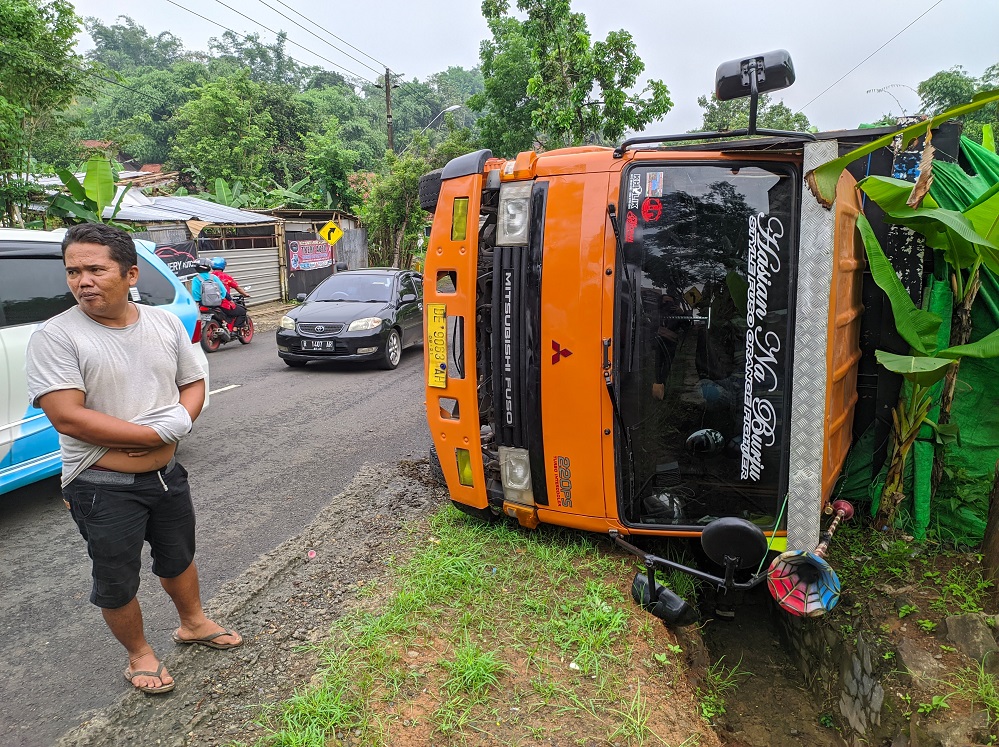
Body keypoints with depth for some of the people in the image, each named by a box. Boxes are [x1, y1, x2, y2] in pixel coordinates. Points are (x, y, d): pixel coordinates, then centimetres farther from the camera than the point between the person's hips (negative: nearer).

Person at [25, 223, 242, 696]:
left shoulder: (165, 324, -2)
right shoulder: (55, 337, -17)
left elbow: (193, 384, 6)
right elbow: (67, 418, -25)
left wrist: (180, 422, -16)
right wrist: (158, 433, -23)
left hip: (168, 475, 5)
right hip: (103, 489, -4)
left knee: (178, 557, 24)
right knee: (117, 583, 13)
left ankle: (193, 623, 49)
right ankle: (140, 655, 37)